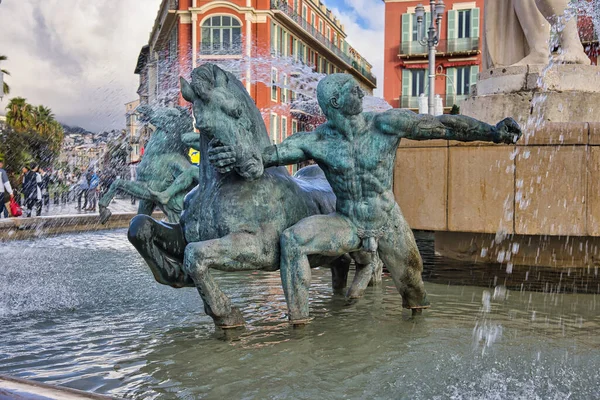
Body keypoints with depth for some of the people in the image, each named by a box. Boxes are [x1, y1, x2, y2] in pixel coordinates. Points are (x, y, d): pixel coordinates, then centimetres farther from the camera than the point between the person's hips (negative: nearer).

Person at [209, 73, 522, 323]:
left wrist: (491, 132, -17)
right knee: (293, 240, -24)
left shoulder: (386, 124, -14)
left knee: (412, 286, 13)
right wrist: (233, 155, -34)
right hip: (347, 223, 0)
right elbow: (268, 154, -16)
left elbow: (442, 125, -13)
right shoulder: (317, 140, -11)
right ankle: (298, 320, -13)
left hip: (388, 223, 0)